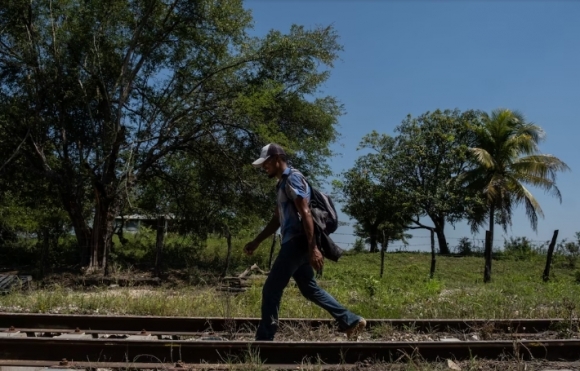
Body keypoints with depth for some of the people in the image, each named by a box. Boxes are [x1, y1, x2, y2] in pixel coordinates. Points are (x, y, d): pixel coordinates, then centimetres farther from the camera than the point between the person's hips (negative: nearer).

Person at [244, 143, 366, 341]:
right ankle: (350, 321, 20)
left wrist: (313, 248, -25)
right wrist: (256, 242, 22)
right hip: (293, 244, 10)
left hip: (297, 243, -10)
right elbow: (276, 220, 25)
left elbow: (305, 214, -19)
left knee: (271, 290, -6)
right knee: (310, 289, 15)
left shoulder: (293, 179, -10)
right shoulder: (282, 184, 20)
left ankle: (264, 339, 2)